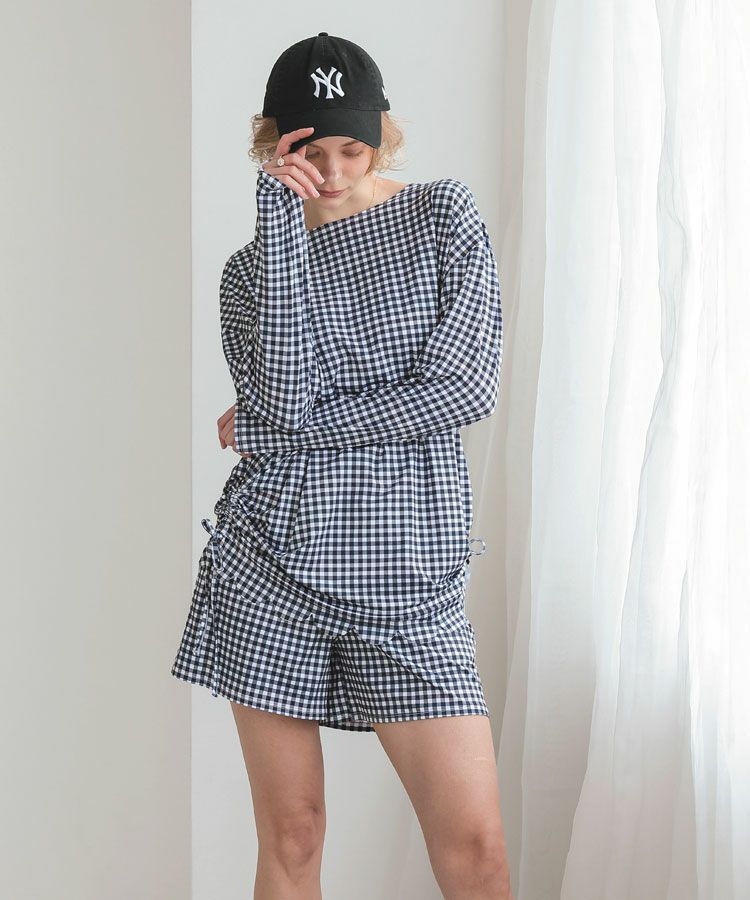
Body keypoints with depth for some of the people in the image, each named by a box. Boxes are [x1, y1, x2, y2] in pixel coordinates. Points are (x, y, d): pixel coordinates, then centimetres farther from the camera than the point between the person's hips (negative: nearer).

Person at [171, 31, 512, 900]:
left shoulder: (445, 215, 5)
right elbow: (284, 395, -12)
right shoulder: (251, 266, 9)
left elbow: (466, 386, -8)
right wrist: (281, 217, -10)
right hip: (275, 561, 1)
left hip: (406, 570, -1)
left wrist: (287, 430, -5)